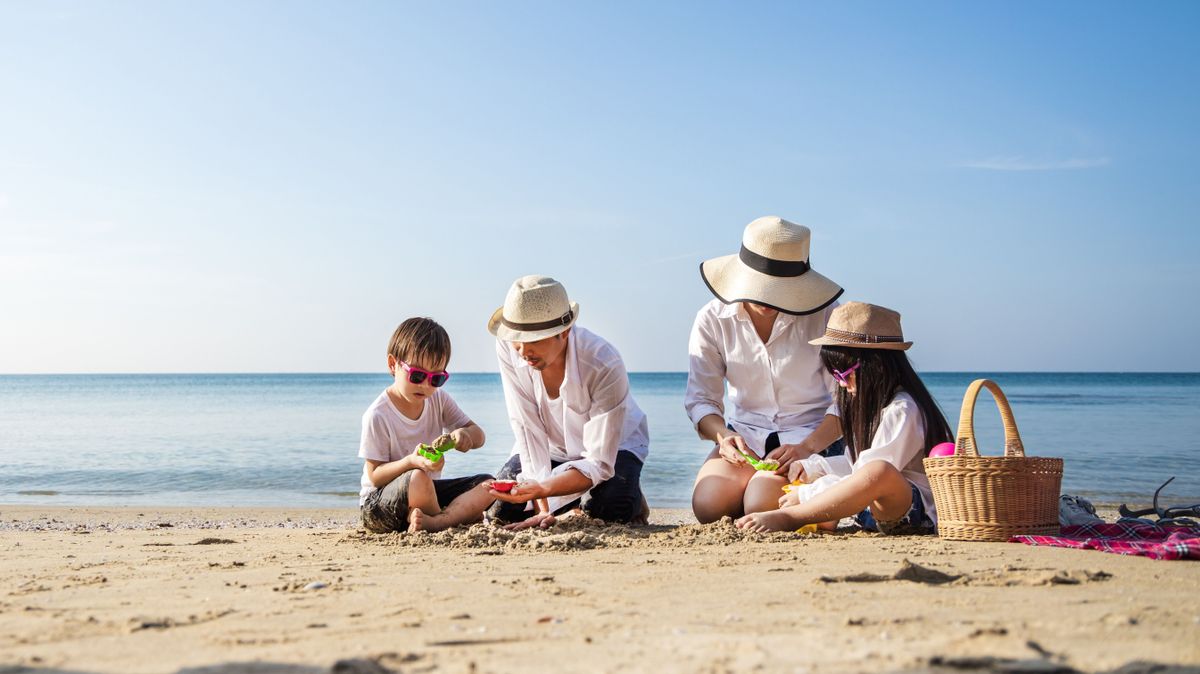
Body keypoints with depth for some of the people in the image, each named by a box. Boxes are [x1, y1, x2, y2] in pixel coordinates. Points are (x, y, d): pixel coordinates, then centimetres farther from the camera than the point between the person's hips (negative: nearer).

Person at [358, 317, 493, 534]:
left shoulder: (438, 399, 3)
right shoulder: (378, 415, -17)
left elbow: (478, 436, 5)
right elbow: (375, 476, -16)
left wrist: (464, 435, -20)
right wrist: (411, 462, -35)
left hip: (429, 492, 7)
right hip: (377, 504, -7)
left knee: (487, 485, -13)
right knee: (417, 479, -39)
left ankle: (434, 521, -34)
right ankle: (462, 513, -12)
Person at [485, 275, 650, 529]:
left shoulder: (605, 365, -36)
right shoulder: (508, 349, -26)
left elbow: (599, 463, -34)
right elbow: (528, 429, -24)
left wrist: (541, 489, -51)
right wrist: (542, 508, -31)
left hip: (613, 445, -4)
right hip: (553, 446, 4)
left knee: (608, 510, -32)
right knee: (500, 510, -14)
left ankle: (632, 498, 7)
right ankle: (576, 503, 15)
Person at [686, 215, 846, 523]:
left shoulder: (824, 316, -10)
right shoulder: (713, 319, -3)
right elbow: (700, 399, 0)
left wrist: (806, 447, -25)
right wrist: (723, 435, -23)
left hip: (812, 436, -3)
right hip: (744, 436, 3)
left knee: (762, 508, -28)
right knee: (709, 506, -24)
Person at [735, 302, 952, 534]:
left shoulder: (902, 411, -14)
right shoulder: (870, 403, 18)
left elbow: (875, 473, -20)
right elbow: (856, 464, 24)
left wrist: (808, 494, -17)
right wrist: (810, 468, 12)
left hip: (919, 510, -11)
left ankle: (788, 517, -35)